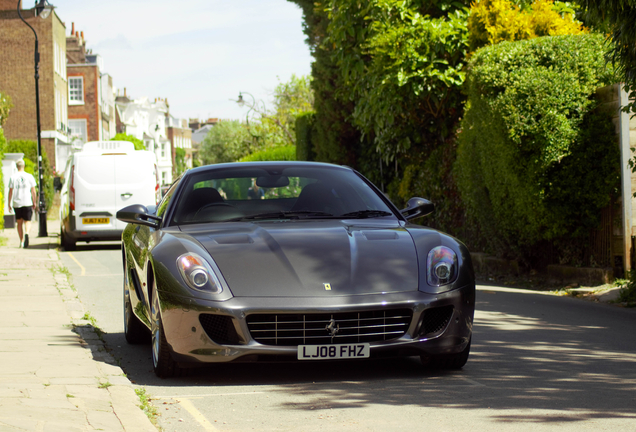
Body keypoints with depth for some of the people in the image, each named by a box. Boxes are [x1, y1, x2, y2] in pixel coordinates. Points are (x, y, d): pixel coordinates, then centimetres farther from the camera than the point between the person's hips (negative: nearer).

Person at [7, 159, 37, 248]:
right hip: (27, 203, -1)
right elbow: (33, 191, 2)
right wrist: (34, 202, 12)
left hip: (17, 204, 1)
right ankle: (26, 233, -28)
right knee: (27, 221, 2)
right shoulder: (29, 177, 0)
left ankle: (21, 241, 11)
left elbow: (10, 192, 1)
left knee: (19, 223, 12)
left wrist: (9, 204, 7)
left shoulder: (13, 177, 1)